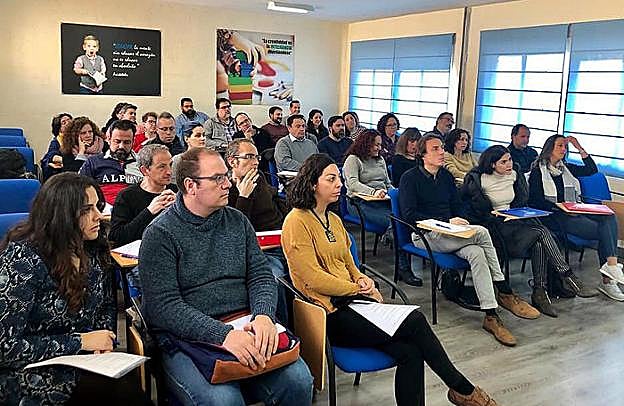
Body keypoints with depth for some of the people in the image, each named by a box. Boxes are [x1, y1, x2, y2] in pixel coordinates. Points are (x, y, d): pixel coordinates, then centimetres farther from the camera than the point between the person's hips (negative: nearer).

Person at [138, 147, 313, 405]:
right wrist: (224, 334, -24)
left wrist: (264, 316, -14)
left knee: (298, 381, -19)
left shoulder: (238, 222, 13)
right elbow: (164, 307, -13)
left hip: (244, 328, 5)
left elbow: (261, 276, 9)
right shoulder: (160, 234, -4)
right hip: (187, 338, -4)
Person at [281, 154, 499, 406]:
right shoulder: (297, 222, -8)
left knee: (410, 352, -17)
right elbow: (313, 278, -14)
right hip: (329, 313, -8)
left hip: (350, 301, 8)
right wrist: (360, 289, -9)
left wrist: (362, 279, 0)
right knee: (415, 321, -18)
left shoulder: (334, 219, 18)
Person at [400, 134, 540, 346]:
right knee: (481, 232, -26)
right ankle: (504, 293, -19)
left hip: (449, 234, 6)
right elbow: (409, 215, -11)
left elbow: (457, 207, 21)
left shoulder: (446, 176, 19)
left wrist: (461, 222, -3)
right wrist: (446, 222, -16)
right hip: (425, 235, -6)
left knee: (476, 252, -28)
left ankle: (491, 316, -27)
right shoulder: (410, 178, -2)